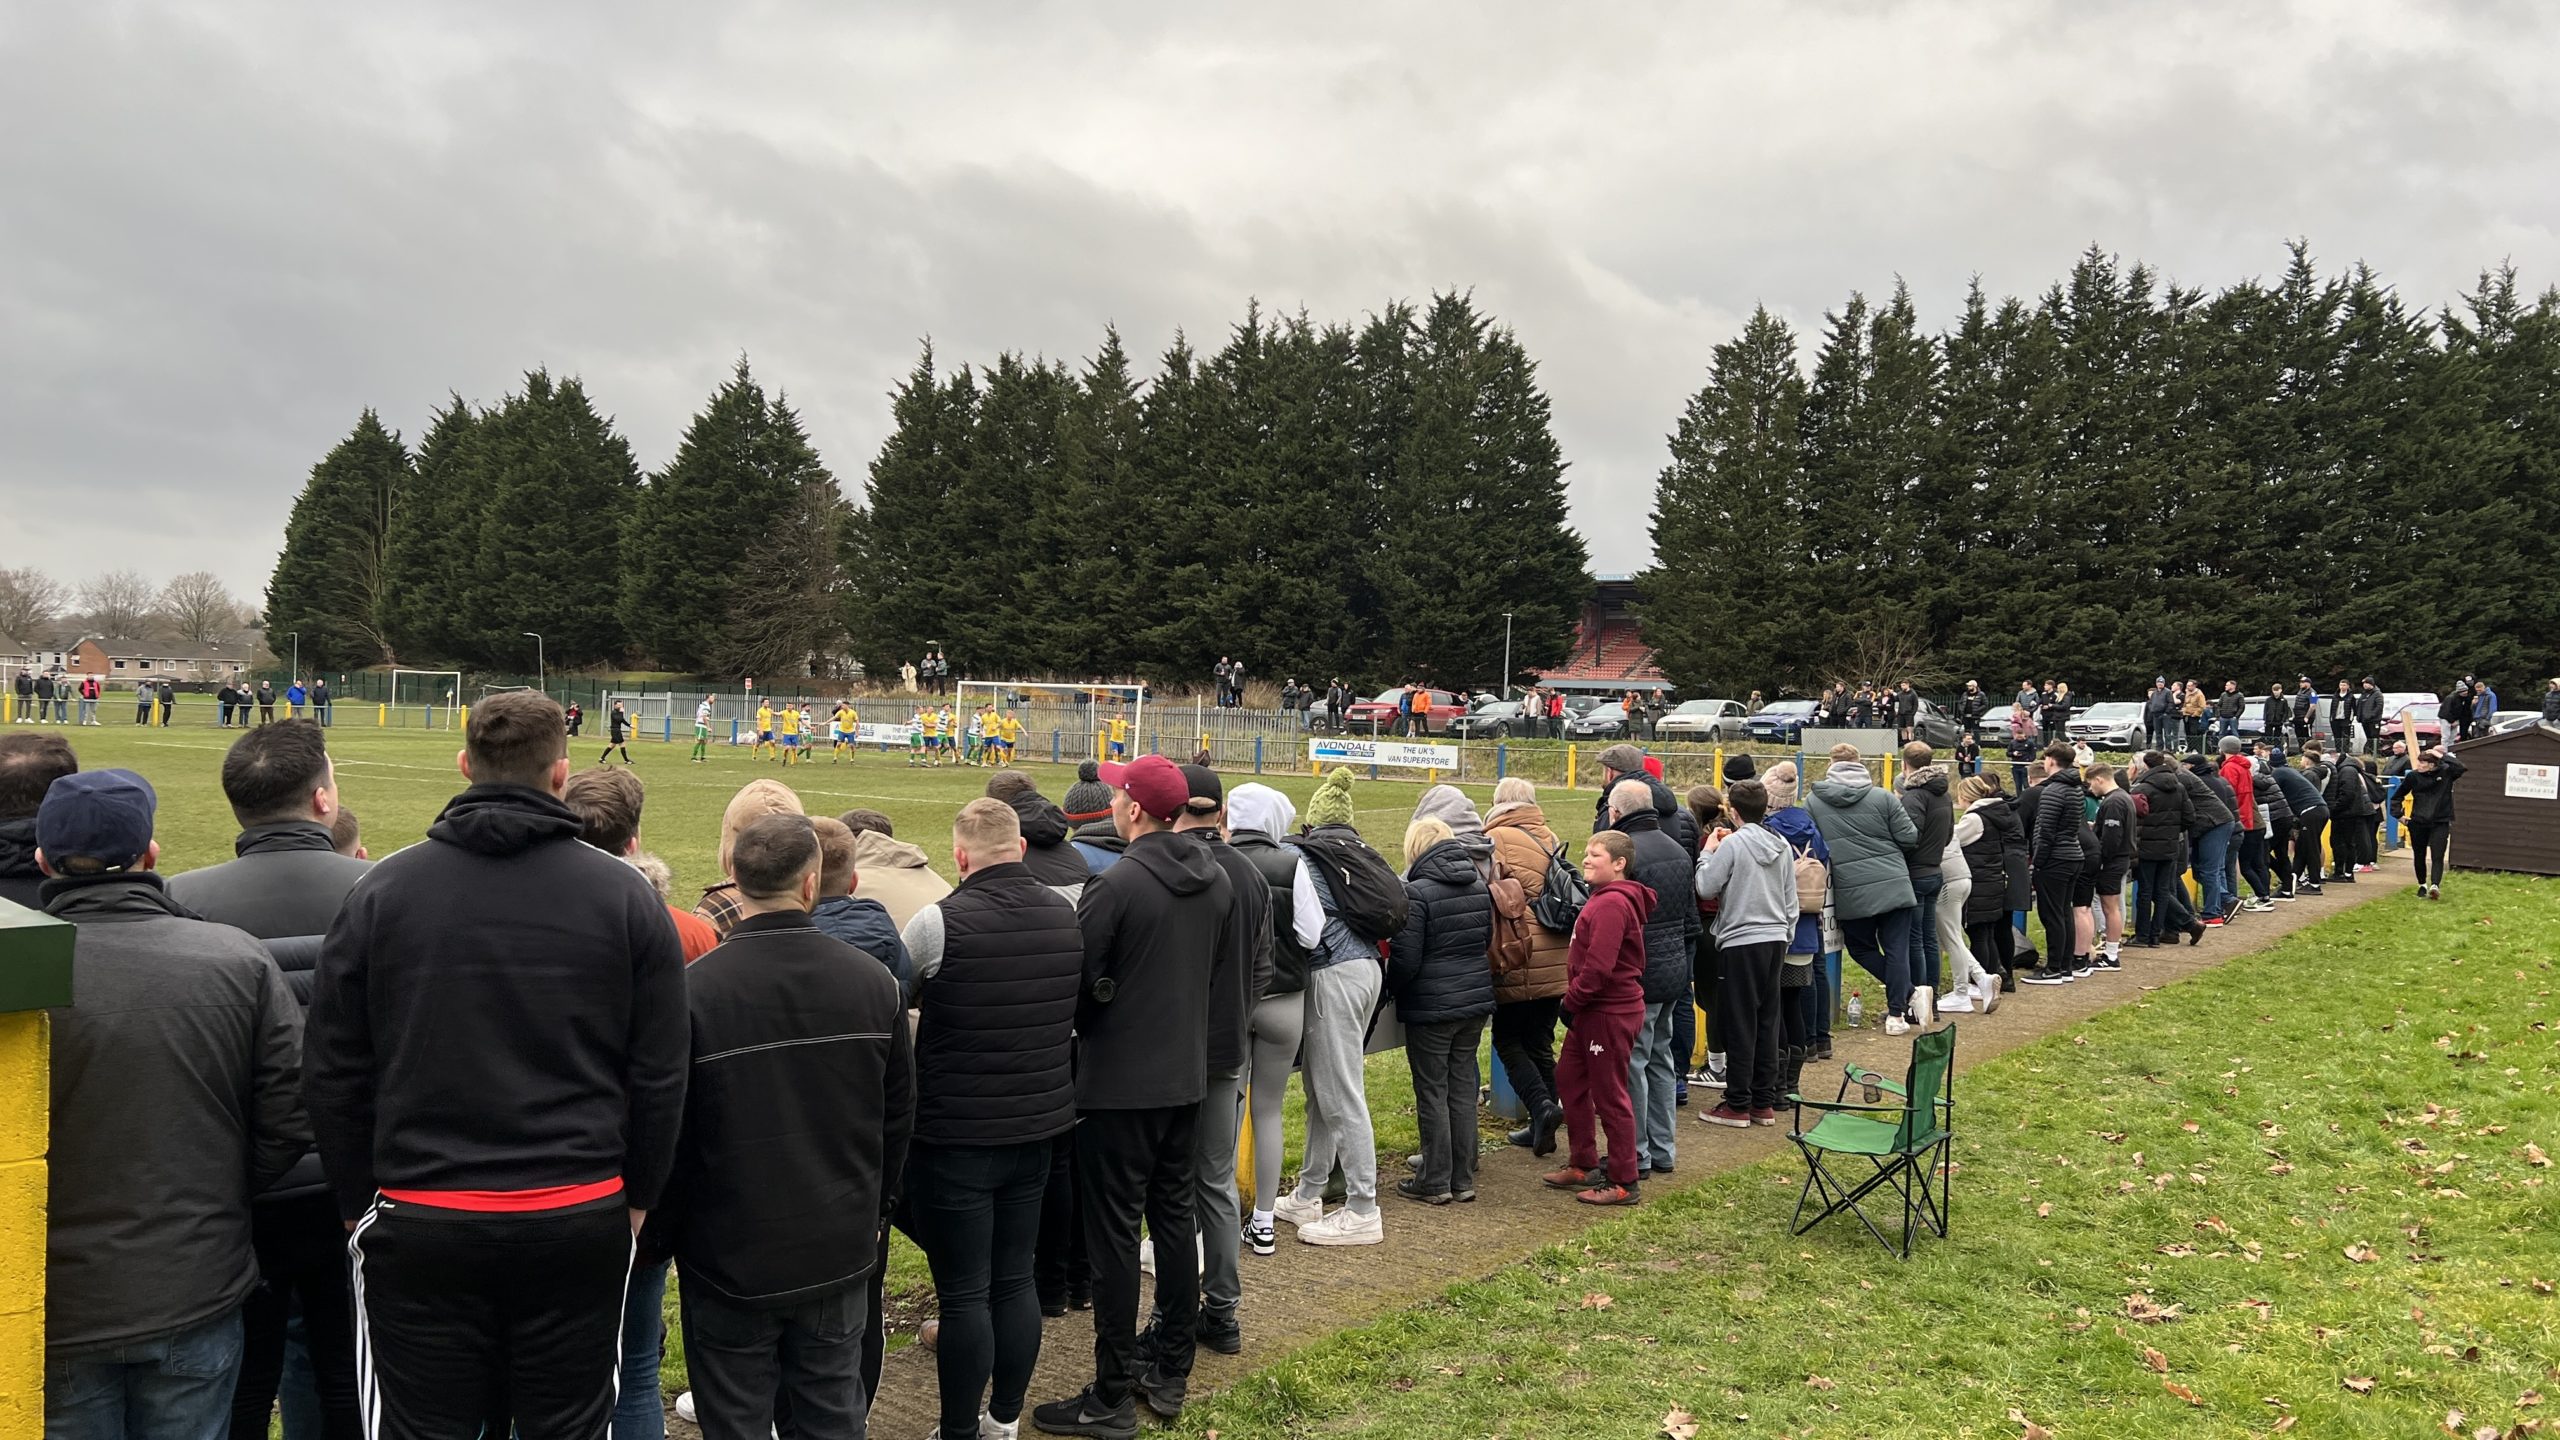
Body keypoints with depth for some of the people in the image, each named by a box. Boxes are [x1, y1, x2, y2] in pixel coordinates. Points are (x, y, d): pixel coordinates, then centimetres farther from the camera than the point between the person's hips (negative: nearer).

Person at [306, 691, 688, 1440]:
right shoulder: (626, 895, -3)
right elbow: (659, 1076, 0)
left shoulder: (381, 891, -2)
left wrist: (359, 1202, 14)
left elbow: (332, 1075, 3)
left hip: (418, 1224, 0)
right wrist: (637, 1197, 12)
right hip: (581, 1222, 0)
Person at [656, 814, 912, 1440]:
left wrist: (667, 1236, 6)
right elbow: (899, 1119, 6)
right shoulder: (874, 983, -5)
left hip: (731, 1262, -3)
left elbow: (669, 1135, -10)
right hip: (841, 1255, 4)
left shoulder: (694, 990, -18)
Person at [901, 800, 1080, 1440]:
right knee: (1016, 1279, 17)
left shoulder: (942, 921, -18)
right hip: (1039, 1126, 6)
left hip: (955, 1135, -5)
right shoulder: (1066, 914, -1)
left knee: (963, 1294, 5)